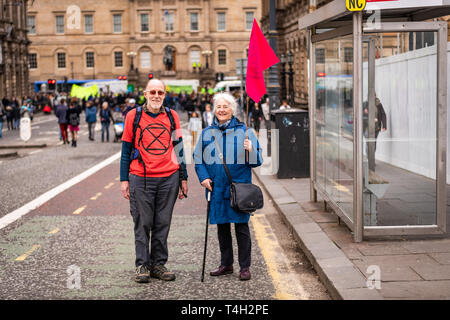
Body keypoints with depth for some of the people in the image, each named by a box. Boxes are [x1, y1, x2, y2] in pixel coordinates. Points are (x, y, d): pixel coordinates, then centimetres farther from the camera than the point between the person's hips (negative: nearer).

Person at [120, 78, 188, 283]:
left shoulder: (172, 116, 9)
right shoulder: (133, 116, 3)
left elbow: (178, 148, 13)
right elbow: (126, 150, 6)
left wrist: (183, 178, 10)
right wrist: (124, 180, 1)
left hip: (169, 179, 2)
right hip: (141, 179, -2)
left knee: (163, 224, 7)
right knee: (143, 224, 3)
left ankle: (159, 264, 17)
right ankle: (142, 265, 12)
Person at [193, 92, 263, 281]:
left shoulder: (244, 131, 0)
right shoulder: (207, 133, 8)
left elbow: (257, 161, -1)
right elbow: (198, 158, 14)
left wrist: (250, 150, -22)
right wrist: (203, 177, 0)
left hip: (239, 187, -3)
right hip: (216, 188, 3)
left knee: (241, 226, -1)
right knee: (221, 226, 12)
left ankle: (245, 267, 8)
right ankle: (226, 264, 24)